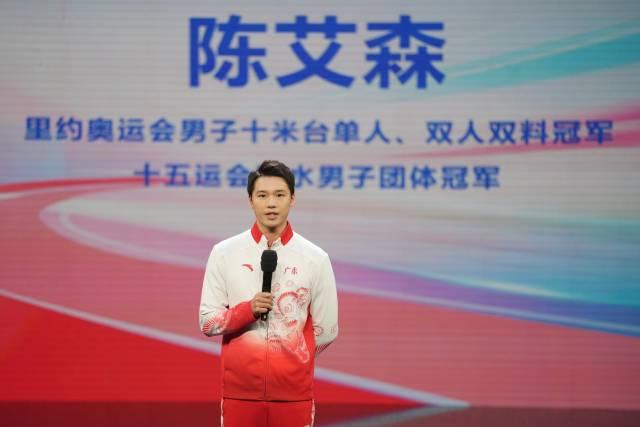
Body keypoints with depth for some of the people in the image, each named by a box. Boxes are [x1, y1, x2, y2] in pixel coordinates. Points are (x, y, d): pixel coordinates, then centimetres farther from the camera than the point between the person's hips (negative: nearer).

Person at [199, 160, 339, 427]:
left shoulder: (315, 258, 0)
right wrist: (247, 310, -16)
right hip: (239, 389, 0)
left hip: (294, 392, 0)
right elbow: (207, 323, 0)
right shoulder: (224, 254, 2)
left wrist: (289, 361, 8)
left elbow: (326, 330, 6)